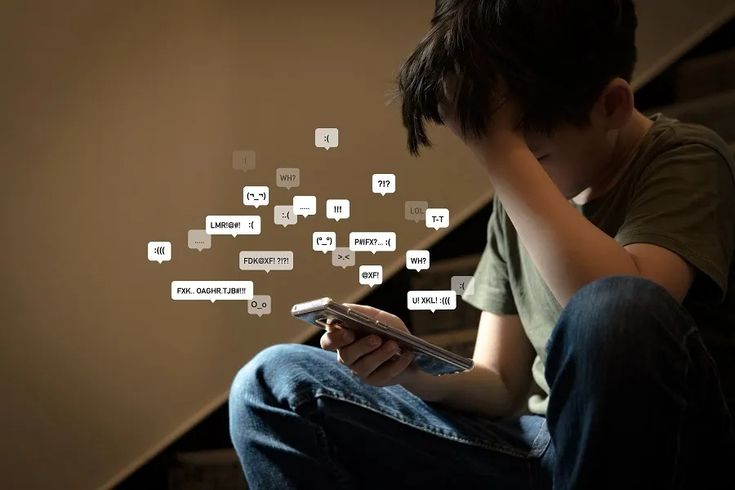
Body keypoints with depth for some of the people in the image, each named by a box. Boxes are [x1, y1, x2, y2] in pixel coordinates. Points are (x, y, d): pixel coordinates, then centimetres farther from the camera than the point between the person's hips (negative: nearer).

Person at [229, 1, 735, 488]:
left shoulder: (685, 162, -11)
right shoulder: (518, 204, 7)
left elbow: (620, 314, -32)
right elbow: (501, 386, 8)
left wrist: (500, 147, -28)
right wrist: (416, 369, -13)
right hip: (548, 449, 5)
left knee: (611, 310, -39)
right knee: (273, 384, -4)